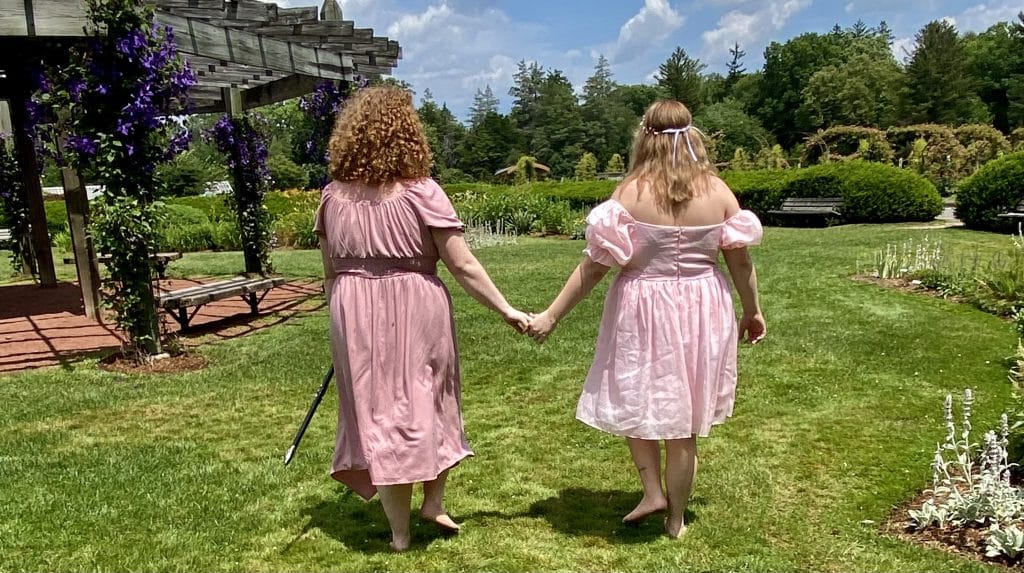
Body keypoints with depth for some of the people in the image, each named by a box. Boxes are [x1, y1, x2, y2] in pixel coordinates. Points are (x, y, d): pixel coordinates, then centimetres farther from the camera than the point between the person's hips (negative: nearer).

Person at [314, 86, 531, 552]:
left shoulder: (333, 197, 1)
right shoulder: (421, 192, -10)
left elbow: (330, 272, 8)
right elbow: (463, 266, -10)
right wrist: (507, 310, -2)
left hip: (357, 319, 3)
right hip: (417, 313, -3)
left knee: (378, 411, 11)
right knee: (428, 404, 18)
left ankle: (399, 533, 22)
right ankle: (433, 502, 32)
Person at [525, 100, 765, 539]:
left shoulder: (631, 192, -11)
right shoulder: (717, 190, -3)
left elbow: (595, 265, -12)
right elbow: (739, 259, 3)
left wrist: (551, 315, -6)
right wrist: (752, 311, 18)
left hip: (643, 313, -3)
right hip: (701, 311, 3)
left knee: (634, 403, 21)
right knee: (684, 420, 14)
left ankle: (653, 492, 15)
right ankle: (676, 519, 27)